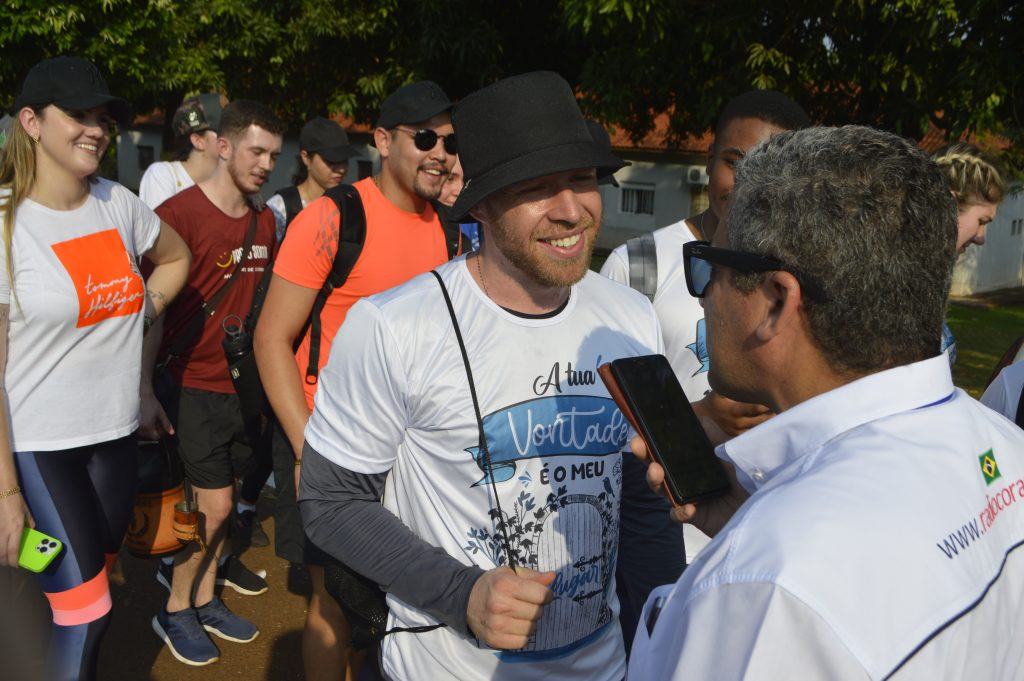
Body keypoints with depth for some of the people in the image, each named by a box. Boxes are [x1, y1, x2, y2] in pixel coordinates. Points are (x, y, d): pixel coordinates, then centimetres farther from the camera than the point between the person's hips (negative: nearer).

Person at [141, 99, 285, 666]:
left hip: (244, 383, 6)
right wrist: (145, 388, -16)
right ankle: (175, 612, 20)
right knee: (215, 505, -2)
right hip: (195, 385, -6)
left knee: (219, 501, 15)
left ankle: (205, 599, 32)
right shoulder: (179, 213, -14)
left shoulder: (263, 223, 7)